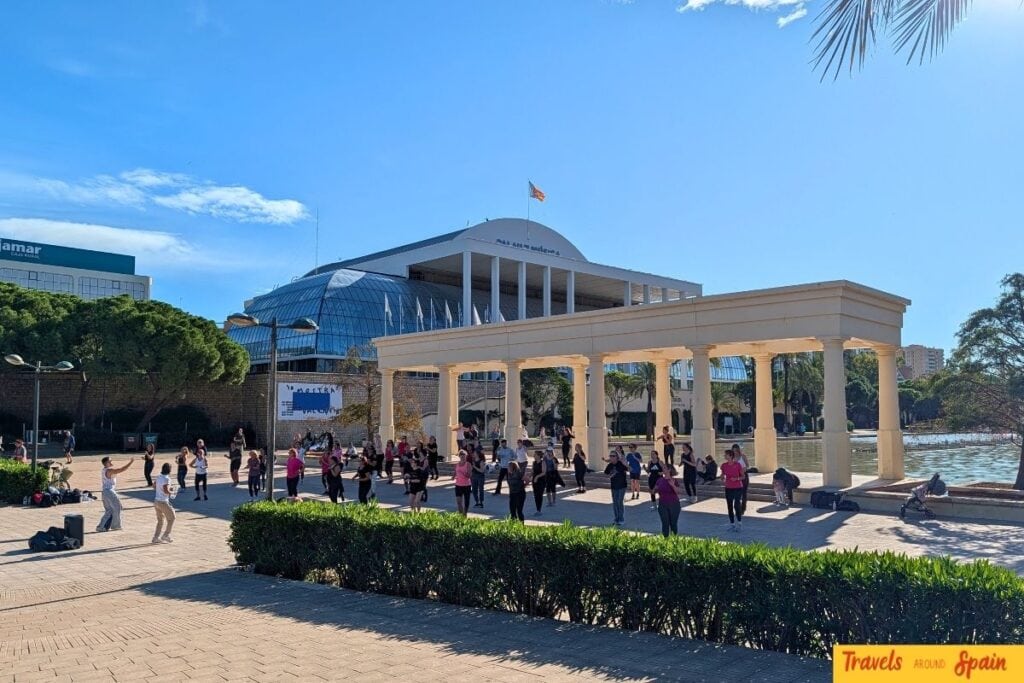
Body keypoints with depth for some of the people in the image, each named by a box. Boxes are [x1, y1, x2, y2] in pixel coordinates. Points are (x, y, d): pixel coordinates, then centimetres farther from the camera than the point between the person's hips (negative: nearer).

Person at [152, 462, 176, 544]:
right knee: (171, 518, 9)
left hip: (156, 501, 8)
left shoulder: (159, 477, 6)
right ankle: (166, 535, 8)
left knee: (160, 520, 18)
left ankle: (156, 537, 16)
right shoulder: (166, 478, -18)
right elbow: (166, 491, -26)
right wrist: (171, 492, -6)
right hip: (163, 502, -8)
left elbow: (154, 486, 23)